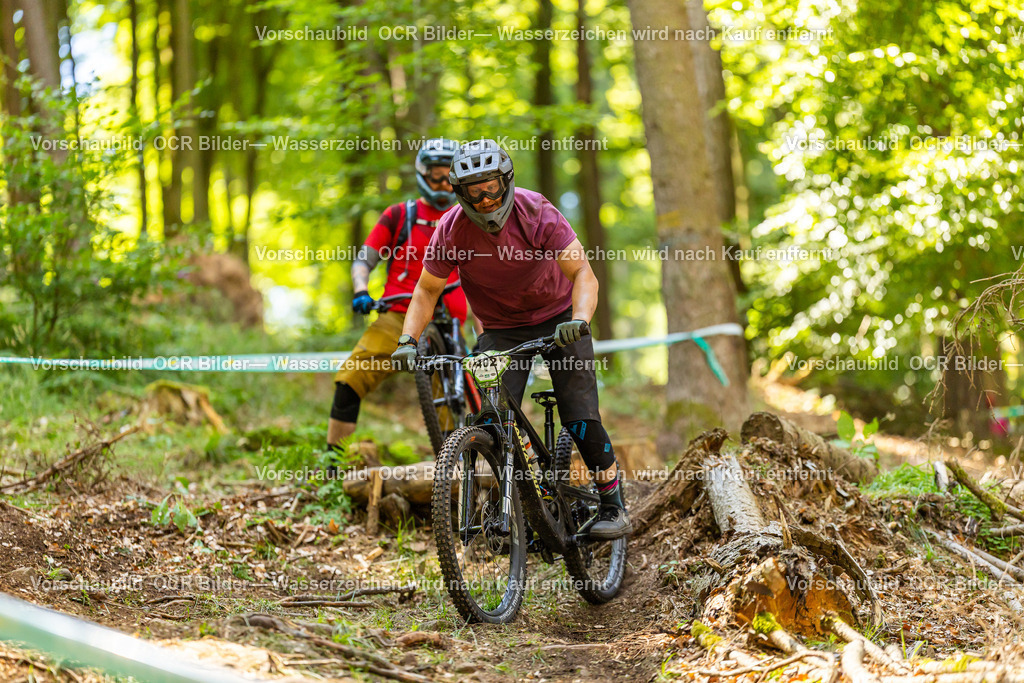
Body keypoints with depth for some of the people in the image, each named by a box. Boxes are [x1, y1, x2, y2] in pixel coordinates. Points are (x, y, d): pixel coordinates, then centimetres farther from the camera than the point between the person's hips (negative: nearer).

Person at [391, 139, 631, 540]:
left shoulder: (535, 213, -25)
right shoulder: (452, 229, -19)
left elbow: (583, 273, -28)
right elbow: (427, 290, -9)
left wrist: (579, 320, -46)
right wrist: (408, 340, -25)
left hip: (557, 319, -2)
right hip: (501, 330, 2)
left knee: (581, 419, -12)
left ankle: (614, 506, 4)